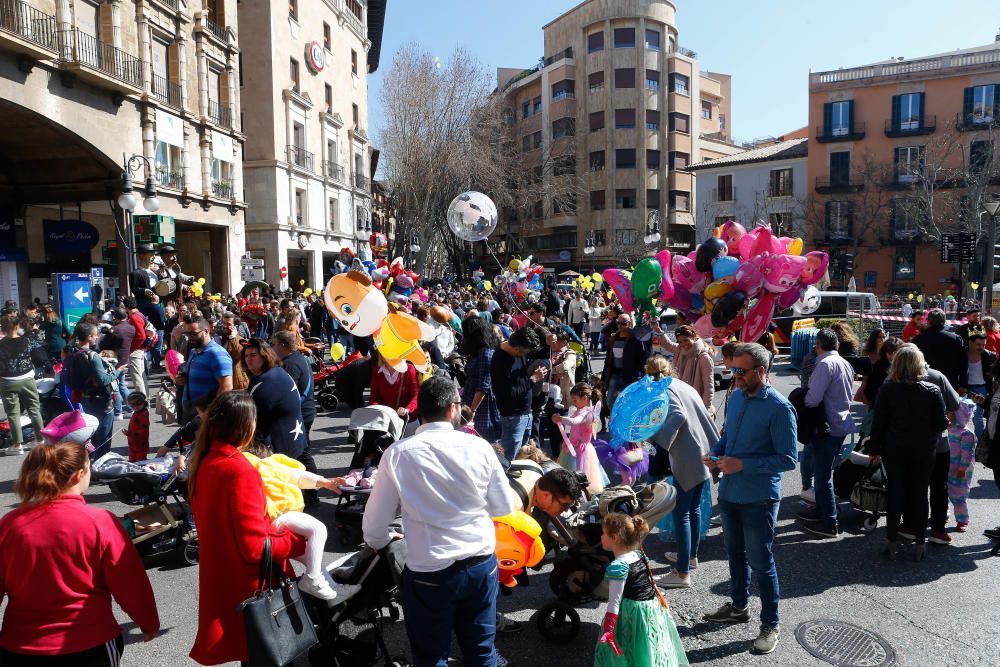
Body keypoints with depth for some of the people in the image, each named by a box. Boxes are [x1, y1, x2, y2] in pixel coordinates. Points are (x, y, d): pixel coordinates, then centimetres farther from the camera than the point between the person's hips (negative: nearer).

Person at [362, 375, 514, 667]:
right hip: (482, 564, 2)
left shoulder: (398, 454, -13)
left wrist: (378, 541, 19)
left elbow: (375, 521, -3)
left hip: (429, 573, -2)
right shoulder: (479, 446, -9)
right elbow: (504, 507, 2)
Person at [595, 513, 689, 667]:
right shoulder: (639, 555, 2)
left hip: (631, 616, -8)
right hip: (653, 608, 8)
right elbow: (650, 582, 14)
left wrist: (608, 631, -21)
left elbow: (614, 602, -23)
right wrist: (660, 597, 29)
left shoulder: (617, 566, -21)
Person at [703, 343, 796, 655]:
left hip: (759, 499, -7)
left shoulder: (779, 408, -18)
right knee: (735, 554, 22)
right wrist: (715, 453, -4)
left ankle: (771, 624, 26)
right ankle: (738, 606, 42)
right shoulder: (736, 397, 3)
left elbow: (788, 459, -19)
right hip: (729, 492, 7)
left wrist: (743, 464, -24)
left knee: (761, 562, 7)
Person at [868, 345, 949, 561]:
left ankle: (891, 543, 15)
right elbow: (942, 424, -8)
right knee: (920, 495, 11)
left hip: (894, 451, 0)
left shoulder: (887, 389, -11)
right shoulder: (932, 391, -11)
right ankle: (920, 544, 19)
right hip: (923, 452, 0)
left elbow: (879, 422, -7)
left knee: (895, 494, 10)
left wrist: (875, 450, 2)